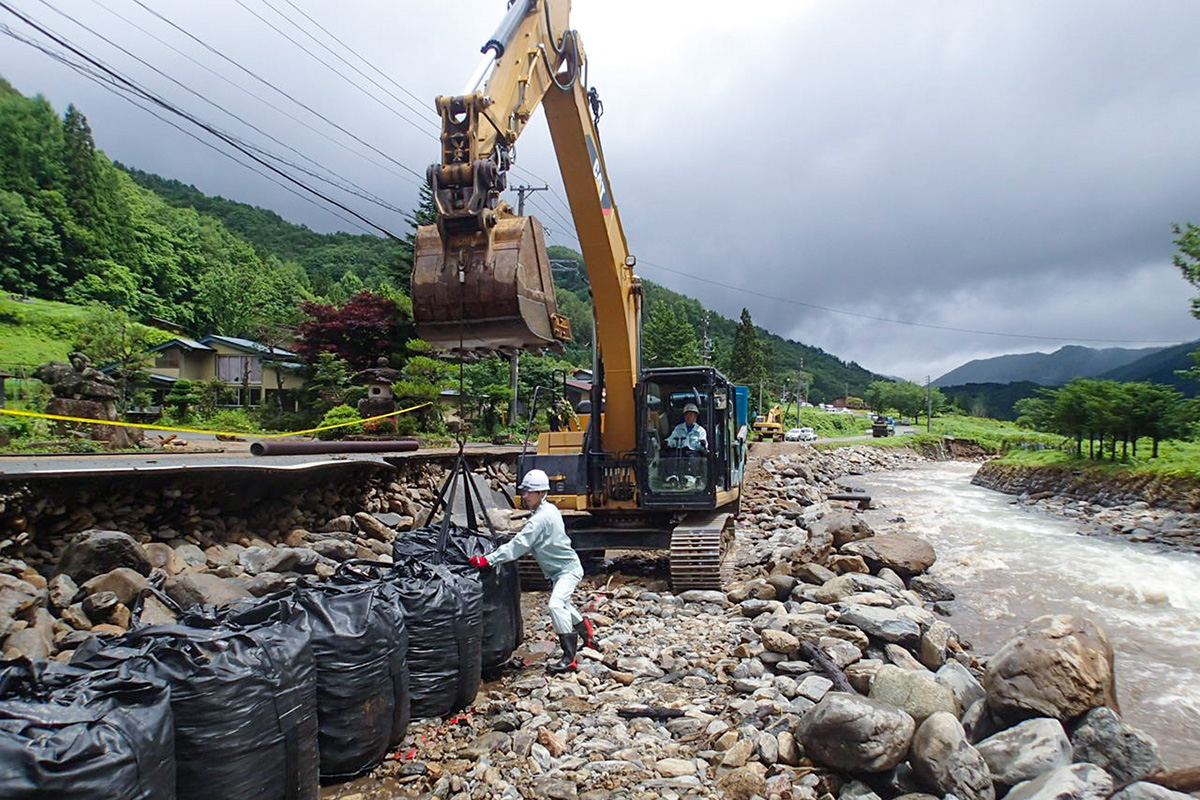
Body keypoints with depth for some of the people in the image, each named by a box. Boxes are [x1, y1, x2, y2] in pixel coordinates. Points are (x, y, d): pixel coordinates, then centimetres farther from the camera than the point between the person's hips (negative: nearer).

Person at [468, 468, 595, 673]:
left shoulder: (541, 518, -26)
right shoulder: (549, 509, 3)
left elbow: (519, 546, -31)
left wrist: (488, 560, -32)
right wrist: (518, 538, 3)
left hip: (568, 569, -11)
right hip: (560, 569, 11)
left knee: (556, 604, -26)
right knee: (562, 603, 26)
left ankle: (569, 658, -23)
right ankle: (587, 634, 47)